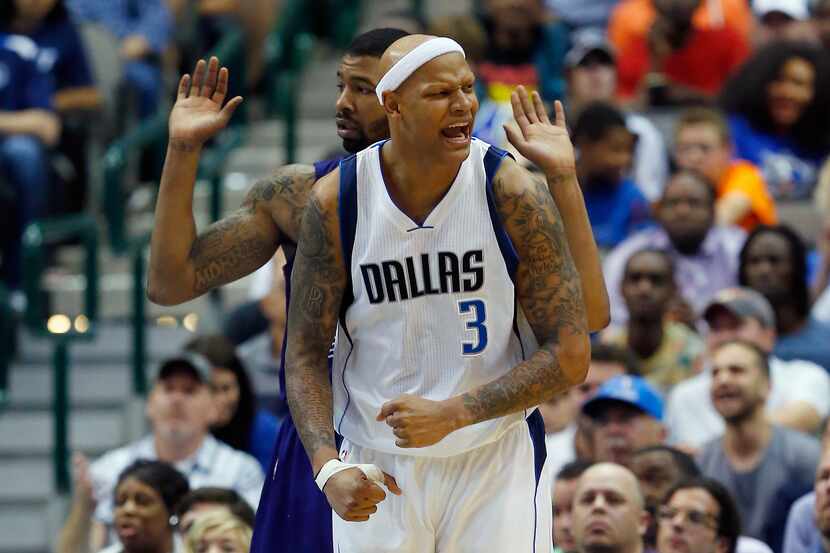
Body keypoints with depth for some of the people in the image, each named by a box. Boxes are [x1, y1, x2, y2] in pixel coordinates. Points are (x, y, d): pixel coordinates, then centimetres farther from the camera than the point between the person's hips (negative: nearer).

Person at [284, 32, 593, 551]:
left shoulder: (511, 191, -13)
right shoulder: (336, 201, -9)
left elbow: (570, 357, -12)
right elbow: (306, 354, -3)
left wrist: (451, 413, -21)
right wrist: (328, 467, -19)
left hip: (496, 461, -1)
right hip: (377, 470, 1)